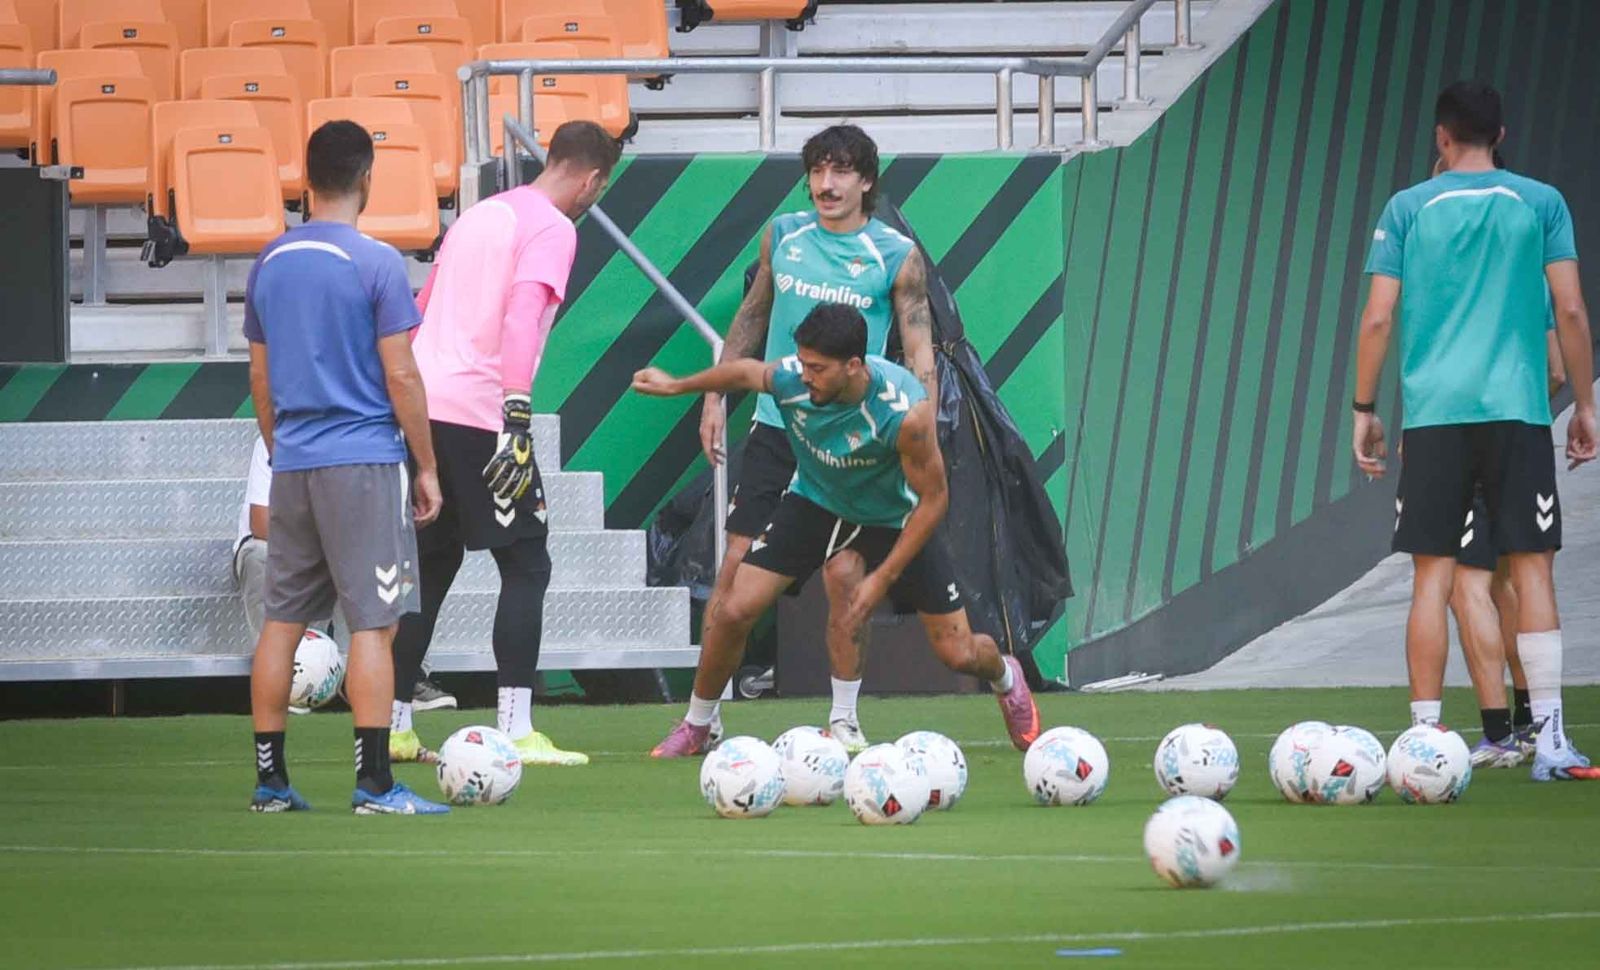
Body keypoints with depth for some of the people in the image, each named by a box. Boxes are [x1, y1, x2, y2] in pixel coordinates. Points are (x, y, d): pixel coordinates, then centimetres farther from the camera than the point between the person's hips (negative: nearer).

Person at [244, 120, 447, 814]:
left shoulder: (270, 262, 9)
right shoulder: (375, 263, -9)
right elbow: (400, 375, -10)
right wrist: (426, 466, -2)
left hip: (292, 464, 6)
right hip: (363, 461, -6)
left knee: (283, 619, 11)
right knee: (373, 623, -5)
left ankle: (269, 780, 13)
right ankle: (375, 784, -10)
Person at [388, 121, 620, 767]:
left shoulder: (482, 214, 21)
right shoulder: (553, 228, -5)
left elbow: (422, 310, 24)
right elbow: (521, 319, -18)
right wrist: (516, 418, -22)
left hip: (422, 406, 8)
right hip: (478, 414, -8)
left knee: (431, 567, 15)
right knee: (525, 565, -1)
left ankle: (393, 729, 14)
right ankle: (516, 733, -7)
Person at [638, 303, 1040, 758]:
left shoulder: (904, 410, -38)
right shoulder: (788, 378, -28)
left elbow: (933, 499, -25)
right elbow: (744, 371, -2)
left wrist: (883, 578, -24)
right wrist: (676, 386, 13)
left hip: (895, 518, -2)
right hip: (815, 501, 2)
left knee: (957, 652, 1)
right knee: (734, 611, -11)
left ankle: (1007, 679, 39)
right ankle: (694, 728, 13)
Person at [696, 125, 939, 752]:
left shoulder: (896, 255, -4)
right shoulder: (783, 235, 6)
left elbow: (919, 353, -3)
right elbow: (751, 317, 19)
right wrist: (716, 396, 15)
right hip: (775, 425, 3)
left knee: (844, 576, -6)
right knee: (737, 564, -3)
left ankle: (844, 717, 10)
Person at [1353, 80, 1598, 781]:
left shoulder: (1408, 209, 5)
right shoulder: (1542, 204, 5)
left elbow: (1378, 319, 2)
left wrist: (1364, 410, 10)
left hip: (1433, 411, 1)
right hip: (1517, 409, 0)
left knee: (1433, 576, 2)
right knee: (1531, 569, 1)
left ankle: (1424, 739, 0)